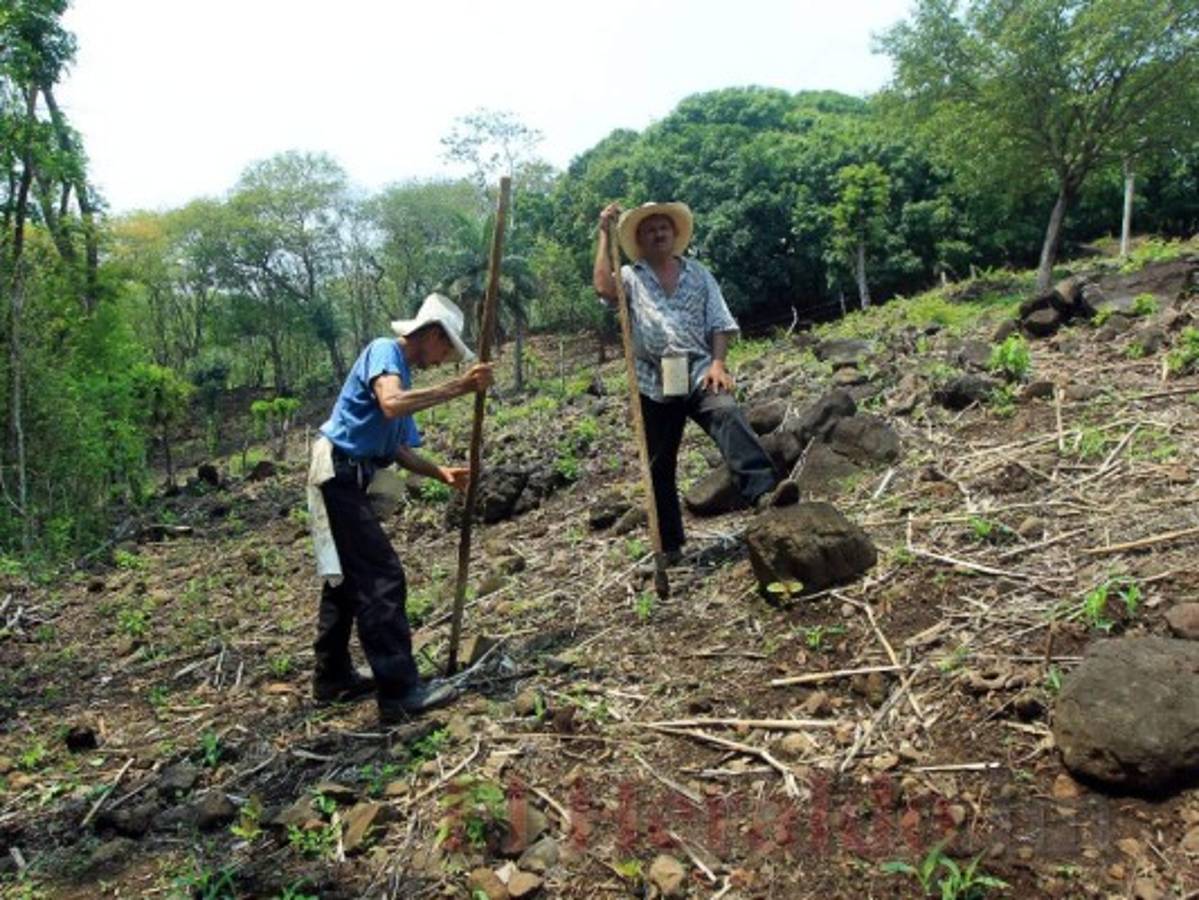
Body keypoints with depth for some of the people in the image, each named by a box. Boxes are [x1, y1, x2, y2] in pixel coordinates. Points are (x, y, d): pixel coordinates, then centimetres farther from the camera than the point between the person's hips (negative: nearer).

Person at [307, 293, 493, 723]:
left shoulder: (402, 372, 18)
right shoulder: (384, 350, -8)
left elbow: (398, 449, 15)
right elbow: (391, 404, -30)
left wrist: (442, 472, 2)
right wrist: (458, 387, -31)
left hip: (344, 479, 10)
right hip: (339, 473, -10)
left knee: (345, 578, 16)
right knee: (382, 578, -12)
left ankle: (332, 677, 27)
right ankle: (400, 690, -10)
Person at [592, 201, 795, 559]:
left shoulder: (698, 273, 16)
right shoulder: (631, 277, 12)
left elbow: (719, 323, 9)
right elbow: (603, 287, -11)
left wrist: (718, 364, -8)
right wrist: (605, 233, -4)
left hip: (698, 373, 0)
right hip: (654, 383, 0)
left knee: (729, 416, -31)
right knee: (660, 465, 6)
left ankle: (764, 491, -47)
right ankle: (669, 546, 17)